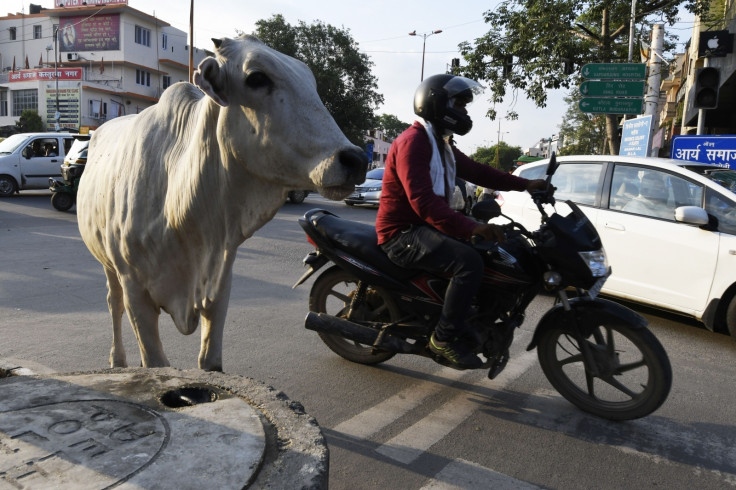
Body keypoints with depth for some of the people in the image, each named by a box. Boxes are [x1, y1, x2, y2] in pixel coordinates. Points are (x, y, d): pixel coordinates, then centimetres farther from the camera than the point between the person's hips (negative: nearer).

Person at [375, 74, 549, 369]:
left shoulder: (441, 144, 17)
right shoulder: (413, 142, -17)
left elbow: (476, 172, 16)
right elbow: (422, 200, -29)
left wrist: (525, 185, 6)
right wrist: (470, 227, -36)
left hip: (426, 227, 10)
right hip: (403, 234, -10)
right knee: (469, 261, -29)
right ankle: (445, 337, -14)